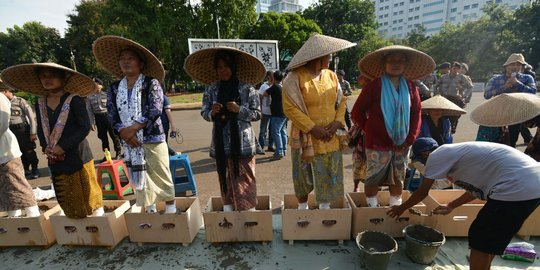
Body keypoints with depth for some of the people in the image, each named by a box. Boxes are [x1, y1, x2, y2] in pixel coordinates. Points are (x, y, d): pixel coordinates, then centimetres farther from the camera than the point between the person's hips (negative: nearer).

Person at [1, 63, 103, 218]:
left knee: (88, 194, 5)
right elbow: (40, 130, 14)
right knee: (68, 200, 16)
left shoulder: (74, 100, -11)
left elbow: (84, 127, -16)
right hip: (56, 160, 6)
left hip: (78, 156, -6)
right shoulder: (40, 103, 9)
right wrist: (45, 147, -4)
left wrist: (63, 146, -18)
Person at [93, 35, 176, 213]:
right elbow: (112, 117, 4)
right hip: (129, 143, 5)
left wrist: (133, 129, -18)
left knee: (162, 178, 3)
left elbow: (155, 111, -14)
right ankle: (150, 212, 30)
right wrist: (124, 133, -13)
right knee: (140, 180, 14)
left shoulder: (151, 83, -3)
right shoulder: (114, 88, 11)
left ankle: (171, 211, 19)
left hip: (153, 139, -5)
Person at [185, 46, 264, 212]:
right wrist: (212, 113, -12)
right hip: (221, 144, 4)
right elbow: (204, 112, 9)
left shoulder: (247, 88, -4)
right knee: (225, 180, 14)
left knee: (244, 181, 0)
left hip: (242, 143, -3)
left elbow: (257, 114, -3)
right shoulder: (212, 89, 5)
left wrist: (239, 110, -17)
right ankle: (228, 211, 29)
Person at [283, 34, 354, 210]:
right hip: (306, 138, -5)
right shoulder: (295, 77, -10)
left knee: (329, 176, 12)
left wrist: (337, 122, -7)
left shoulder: (331, 75, 8)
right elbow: (290, 108, -15)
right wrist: (312, 128, -18)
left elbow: (341, 101, 11)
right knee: (304, 177, 8)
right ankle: (302, 208, 30)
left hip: (331, 138, 5)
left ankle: (325, 207, 31)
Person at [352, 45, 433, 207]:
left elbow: (416, 114, 6)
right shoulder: (374, 86, -9)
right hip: (378, 144, -4)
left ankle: (396, 206, 37)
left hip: (401, 145, 5)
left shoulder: (410, 86, 4)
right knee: (373, 179, 6)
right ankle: (372, 208, 24)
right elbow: (356, 113, -7)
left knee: (398, 179, 18)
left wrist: (410, 138, -2)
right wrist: (370, 131, -3)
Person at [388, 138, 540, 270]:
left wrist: (401, 208, 17)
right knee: (488, 240, 23)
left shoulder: (437, 155, -6)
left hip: (518, 188, -9)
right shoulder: (456, 152, 20)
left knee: (480, 241, 6)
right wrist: (451, 206, 40)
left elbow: (422, 192, 2)